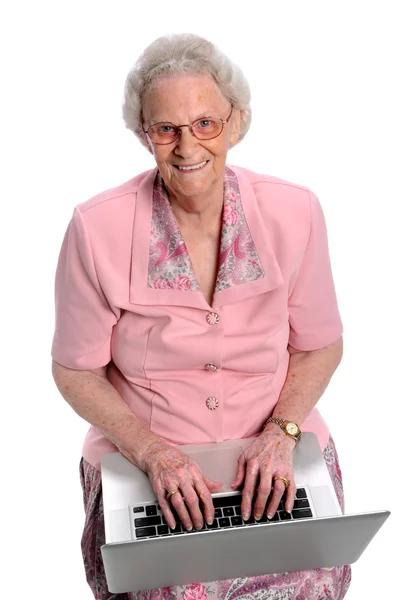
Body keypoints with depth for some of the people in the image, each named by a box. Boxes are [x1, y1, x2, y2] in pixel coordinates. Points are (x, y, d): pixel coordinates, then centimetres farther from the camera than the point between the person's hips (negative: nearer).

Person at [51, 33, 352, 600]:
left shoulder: (294, 212, -8)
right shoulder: (98, 228, -12)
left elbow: (320, 346, 5)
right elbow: (76, 371, -2)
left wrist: (280, 433, -11)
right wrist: (152, 451, -14)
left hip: (274, 454, 1)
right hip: (142, 461, -1)